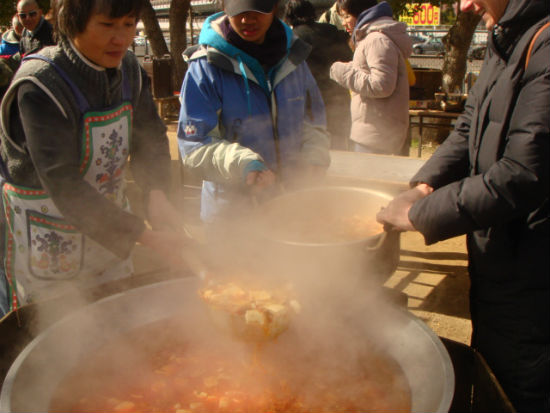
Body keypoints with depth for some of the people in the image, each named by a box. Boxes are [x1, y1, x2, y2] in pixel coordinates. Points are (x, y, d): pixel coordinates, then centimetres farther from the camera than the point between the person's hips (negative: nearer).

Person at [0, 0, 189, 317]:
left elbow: (150, 138, 0)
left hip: (109, 226, 6)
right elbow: (65, 187, -31)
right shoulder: (40, 86, -26)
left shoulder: (128, 68, -4)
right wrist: (147, 237, -36)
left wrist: (157, 193, -22)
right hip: (45, 240, -6)